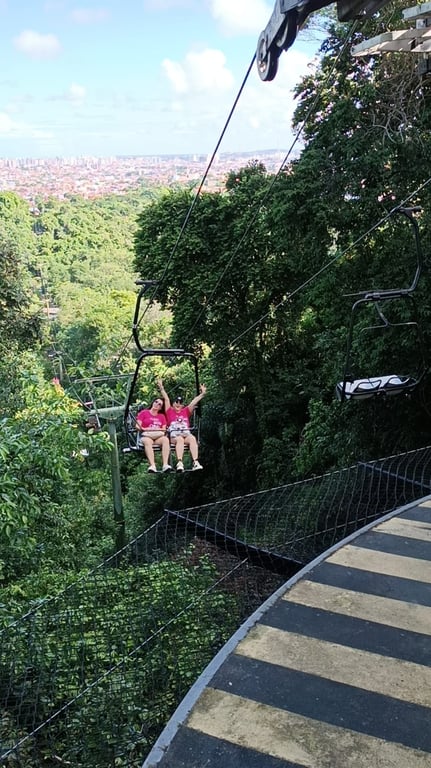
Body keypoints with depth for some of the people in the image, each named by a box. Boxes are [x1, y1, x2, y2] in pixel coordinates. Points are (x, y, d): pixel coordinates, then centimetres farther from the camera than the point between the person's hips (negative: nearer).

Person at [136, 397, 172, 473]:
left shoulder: (162, 416, 25)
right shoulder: (144, 412, 15)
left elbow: (164, 429, 15)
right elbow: (137, 426, 5)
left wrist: (159, 430, -8)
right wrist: (143, 429, -16)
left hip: (159, 436, 3)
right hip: (146, 436, -2)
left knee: (165, 439, -33)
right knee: (147, 441, -39)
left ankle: (165, 465, -46)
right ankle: (152, 466, -54)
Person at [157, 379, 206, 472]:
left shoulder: (186, 412, 27)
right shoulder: (170, 411, 22)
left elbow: (193, 402, 22)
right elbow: (166, 399, 16)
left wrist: (202, 394, 16)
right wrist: (161, 388, 11)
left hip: (186, 433, 2)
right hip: (174, 435, -2)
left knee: (192, 438, -33)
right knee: (180, 439, -37)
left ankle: (195, 462, -47)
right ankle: (179, 463, -53)